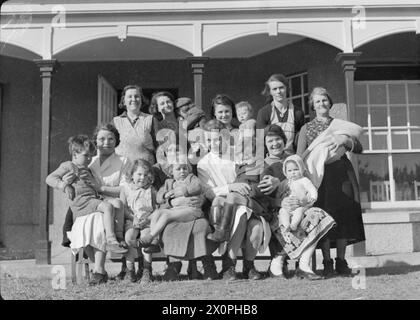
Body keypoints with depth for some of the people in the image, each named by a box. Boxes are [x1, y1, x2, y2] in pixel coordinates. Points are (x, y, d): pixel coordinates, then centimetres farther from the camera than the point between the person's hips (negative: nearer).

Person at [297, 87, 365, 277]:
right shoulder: (306, 128, 15)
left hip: (341, 175, 1)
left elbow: (359, 148, 5)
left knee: (343, 216, -6)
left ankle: (341, 261, 2)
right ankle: (327, 262, -4)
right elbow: (300, 157, 8)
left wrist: (344, 140, -16)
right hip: (319, 175, -1)